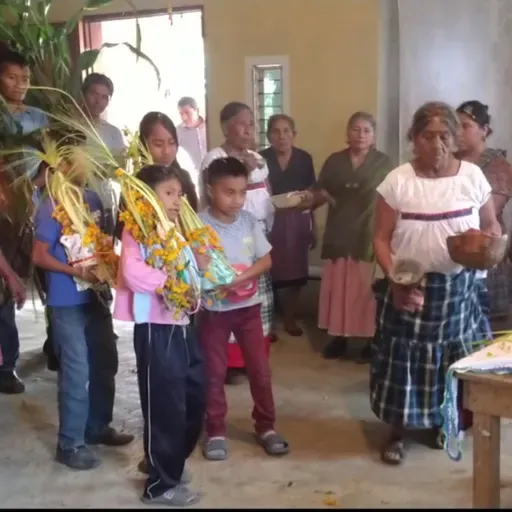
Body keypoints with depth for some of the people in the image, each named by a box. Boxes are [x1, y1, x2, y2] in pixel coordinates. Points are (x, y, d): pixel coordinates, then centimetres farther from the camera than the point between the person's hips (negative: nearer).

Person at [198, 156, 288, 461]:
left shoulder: (249, 221, -3)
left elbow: (266, 261, 0)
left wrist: (243, 276, -16)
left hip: (248, 306, 3)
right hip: (213, 309, -3)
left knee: (260, 369, 9)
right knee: (214, 372, 9)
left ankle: (266, 426, 25)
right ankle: (216, 431, 23)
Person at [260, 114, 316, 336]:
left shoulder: (304, 158, 5)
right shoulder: (261, 158, -4)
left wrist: (313, 226, 11)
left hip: (298, 221, 3)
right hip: (270, 221, -3)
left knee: (296, 271, 8)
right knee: (270, 271, -6)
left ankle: (290, 319, 24)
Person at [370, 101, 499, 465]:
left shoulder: (473, 176, -2)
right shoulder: (397, 181, -6)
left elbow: (491, 225, 8)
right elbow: (381, 239, -4)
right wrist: (394, 280, -16)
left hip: (459, 288, 2)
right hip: (410, 287, -2)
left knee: (455, 357, 11)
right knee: (403, 358, 4)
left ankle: (444, 422, 35)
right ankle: (398, 432, 23)